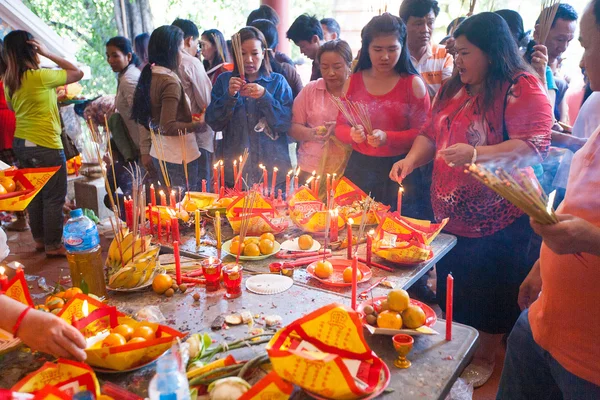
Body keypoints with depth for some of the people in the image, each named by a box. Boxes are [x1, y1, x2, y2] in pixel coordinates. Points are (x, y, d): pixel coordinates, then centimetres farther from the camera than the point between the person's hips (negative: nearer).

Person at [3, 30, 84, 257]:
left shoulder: (8, 81, 5)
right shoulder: (39, 76, -17)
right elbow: (78, 73, -7)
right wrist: (48, 54, -6)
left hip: (21, 143, 8)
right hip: (45, 145, -8)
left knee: (34, 194, 17)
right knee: (54, 197, 3)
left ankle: (40, 239, 29)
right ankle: (53, 245, 10)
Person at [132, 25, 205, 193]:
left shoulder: (149, 76, 7)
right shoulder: (170, 82, -19)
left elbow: (144, 119, 13)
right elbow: (168, 127, -22)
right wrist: (198, 125, -12)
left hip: (158, 153, 9)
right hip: (179, 156, -9)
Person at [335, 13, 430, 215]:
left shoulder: (413, 83, -4)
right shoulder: (353, 81, 4)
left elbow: (423, 134, -7)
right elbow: (340, 127, 8)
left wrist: (387, 137, -21)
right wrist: (352, 134, -15)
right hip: (359, 168, 2)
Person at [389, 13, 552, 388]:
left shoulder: (524, 89, -11)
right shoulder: (454, 89, 11)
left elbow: (535, 146, -21)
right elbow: (431, 134, 17)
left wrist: (477, 154, -33)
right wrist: (412, 159, -3)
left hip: (499, 220, -6)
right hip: (450, 214, 6)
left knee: (491, 292, 9)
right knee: (452, 286, 17)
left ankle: (485, 358, 32)